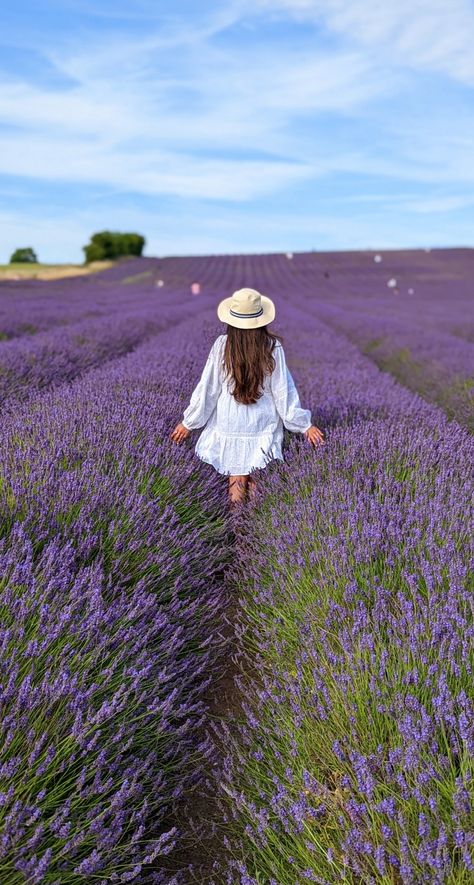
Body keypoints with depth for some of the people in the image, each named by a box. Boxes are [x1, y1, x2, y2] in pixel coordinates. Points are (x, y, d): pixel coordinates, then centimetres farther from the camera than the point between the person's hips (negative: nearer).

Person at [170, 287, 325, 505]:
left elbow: (208, 387, -6)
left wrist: (188, 422, 5)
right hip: (263, 422, 0)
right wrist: (305, 425, 4)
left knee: (235, 469, 12)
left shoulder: (222, 345, -10)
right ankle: (254, 477, -6)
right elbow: (283, 391, -6)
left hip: (228, 421, 0)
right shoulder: (273, 347, -10)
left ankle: (237, 480, -9)